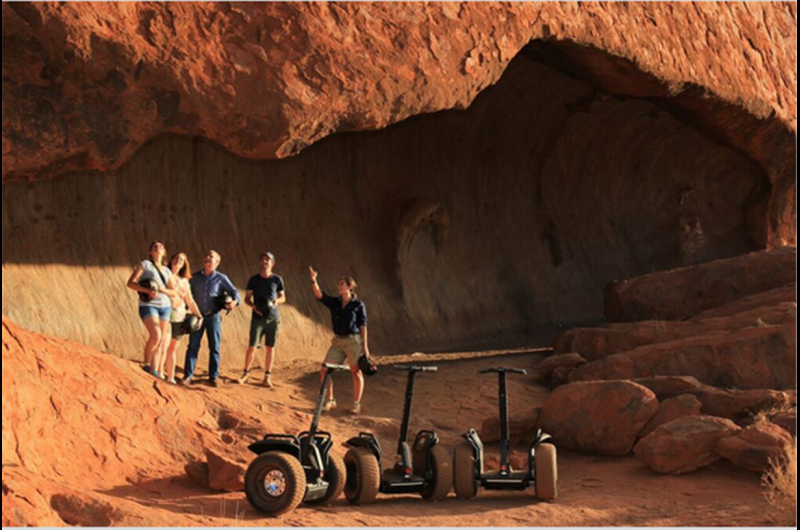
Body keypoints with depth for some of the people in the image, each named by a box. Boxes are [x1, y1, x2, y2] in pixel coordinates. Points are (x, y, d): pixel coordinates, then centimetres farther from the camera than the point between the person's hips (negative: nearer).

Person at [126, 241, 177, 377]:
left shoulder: (166, 271, 18)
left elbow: (173, 292, 16)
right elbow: (130, 283, -4)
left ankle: (154, 370, 6)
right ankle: (146, 365, -7)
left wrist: (161, 289, -5)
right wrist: (147, 291, -19)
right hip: (148, 305, -6)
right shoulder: (145, 264, 4)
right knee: (156, 335, -23)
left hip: (165, 306, 6)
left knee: (160, 341, 1)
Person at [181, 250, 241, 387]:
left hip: (214, 316, -1)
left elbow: (234, 292, -1)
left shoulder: (221, 278, 1)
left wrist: (235, 301, -22)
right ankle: (188, 375, -1)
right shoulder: (195, 277, 7)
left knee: (214, 347, 2)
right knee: (193, 346, -3)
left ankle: (214, 376, 9)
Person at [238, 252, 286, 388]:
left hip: (273, 318, 1)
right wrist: (253, 306, -14)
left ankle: (267, 376, 12)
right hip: (258, 318, -1)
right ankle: (246, 373, 8)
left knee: (270, 347, 3)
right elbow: (247, 298, 7)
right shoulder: (254, 280, 3)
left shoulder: (277, 279, 3)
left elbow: (283, 297, 11)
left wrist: (277, 301, -11)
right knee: (252, 346, -7)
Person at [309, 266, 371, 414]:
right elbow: (319, 295, -6)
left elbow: (363, 325, -4)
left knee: (356, 372, 1)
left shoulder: (358, 305, -3)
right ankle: (330, 401, 12)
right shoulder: (334, 303, 7)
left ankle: (356, 404, 11)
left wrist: (365, 345, -7)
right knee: (325, 370, -2)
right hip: (338, 341, 4)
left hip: (354, 341, -4)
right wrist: (313, 280, -22)